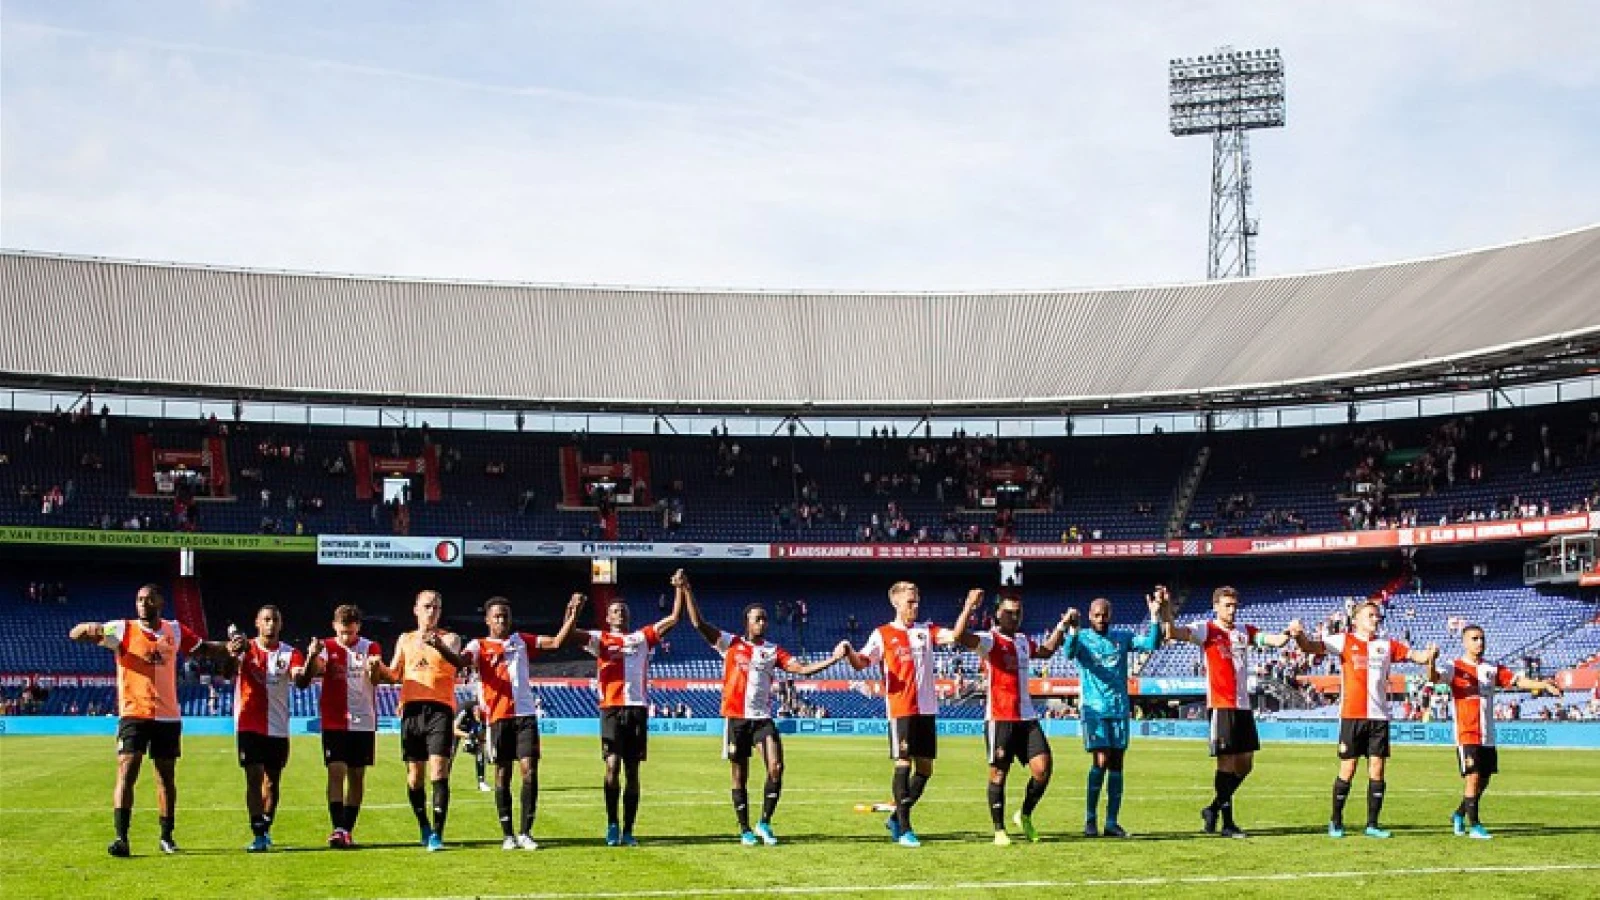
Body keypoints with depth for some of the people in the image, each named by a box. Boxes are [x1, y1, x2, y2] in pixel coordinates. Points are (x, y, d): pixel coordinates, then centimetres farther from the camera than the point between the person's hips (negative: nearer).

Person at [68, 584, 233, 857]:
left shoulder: (174, 630, 8)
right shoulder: (123, 629, -2)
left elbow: (203, 648, 21)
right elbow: (75, 634, -6)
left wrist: (229, 649, 2)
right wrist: (90, 629, -30)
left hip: (168, 715, 3)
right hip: (134, 714, -3)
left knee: (166, 777, 11)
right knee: (126, 772, -14)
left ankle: (167, 837, 22)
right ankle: (121, 838, -16)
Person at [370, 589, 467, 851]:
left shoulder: (449, 638, 8)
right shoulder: (405, 639, 19)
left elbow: (457, 661, -14)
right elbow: (394, 675, 18)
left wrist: (438, 645, -35)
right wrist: (379, 667, -5)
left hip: (440, 709, -3)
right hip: (411, 709, 3)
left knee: (439, 772, -13)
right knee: (414, 775, 7)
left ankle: (437, 834, -14)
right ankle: (424, 827, 25)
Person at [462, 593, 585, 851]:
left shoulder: (521, 640, 14)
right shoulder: (479, 645, 4)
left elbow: (557, 641, 9)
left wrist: (572, 617, -4)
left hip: (525, 715, 2)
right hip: (498, 718, -2)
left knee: (530, 771, -6)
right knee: (502, 776, 2)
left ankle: (525, 832, 0)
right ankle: (508, 835, 9)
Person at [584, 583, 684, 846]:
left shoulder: (642, 637, 17)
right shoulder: (599, 638, 11)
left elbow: (673, 618, 15)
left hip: (638, 708, 2)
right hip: (611, 708, -2)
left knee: (632, 770, 4)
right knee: (612, 765, -13)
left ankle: (628, 830, 9)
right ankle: (612, 825, -1)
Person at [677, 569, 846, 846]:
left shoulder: (773, 651, 10)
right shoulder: (731, 643, 2)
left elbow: (803, 669, 3)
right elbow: (698, 623, -6)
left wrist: (833, 659, -10)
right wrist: (686, 590, -14)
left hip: (763, 718, 2)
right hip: (736, 717, -2)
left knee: (776, 768, -13)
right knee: (740, 777, 4)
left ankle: (765, 823, 3)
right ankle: (745, 830, 16)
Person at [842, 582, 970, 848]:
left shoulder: (926, 630, 12)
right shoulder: (883, 634, 2)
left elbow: (954, 635, -2)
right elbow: (861, 663, -4)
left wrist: (969, 607, -15)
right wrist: (849, 653, -27)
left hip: (927, 709, 5)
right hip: (900, 710, -5)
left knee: (925, 768, 7)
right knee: (903, 764, -8)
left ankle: (896, 819, 21)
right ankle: (903, 830, -3)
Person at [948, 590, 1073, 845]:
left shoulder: (1023, 641, 16)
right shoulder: (990, 640, -7)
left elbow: (1046, 651, 38)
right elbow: (959, 636, -27)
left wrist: (1062, 625, 31)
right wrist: (970, 606, -32)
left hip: (1027, 718, 6)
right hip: (999, 718, -6)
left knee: (1043, 767, -4)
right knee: (998, 773, -1)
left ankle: (1025, 815, 17)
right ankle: (999, 830, 8)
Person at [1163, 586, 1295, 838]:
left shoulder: (1244, 631, 14)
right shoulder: (1206, 629, -3)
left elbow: (1277, 640, 6)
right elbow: (1174, 633, -19)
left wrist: (1289, 633, -14)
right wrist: (1166, 614, -37)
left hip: (1243, 706, 6)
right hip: (1221, 706, -6)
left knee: (1245, 765, 10)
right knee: (1227, 763, -5)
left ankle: (1214, 808, 24)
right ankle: (1227, 822, 2)